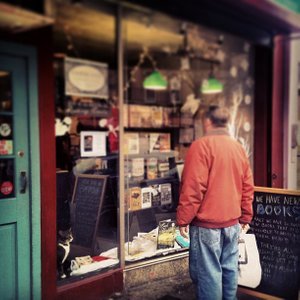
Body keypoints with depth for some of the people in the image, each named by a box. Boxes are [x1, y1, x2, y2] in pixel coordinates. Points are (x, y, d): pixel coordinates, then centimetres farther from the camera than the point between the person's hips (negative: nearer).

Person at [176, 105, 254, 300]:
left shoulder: (201, 146, -12)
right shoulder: (239, 147, 9)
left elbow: (193, 188, -17)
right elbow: (247, 188, 12)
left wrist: (183, 219, -9)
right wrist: (245, 217, 20)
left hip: (207, 223, -7)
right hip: (233, 222, 7)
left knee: (208, 273, 1)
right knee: (229, 269, 16)